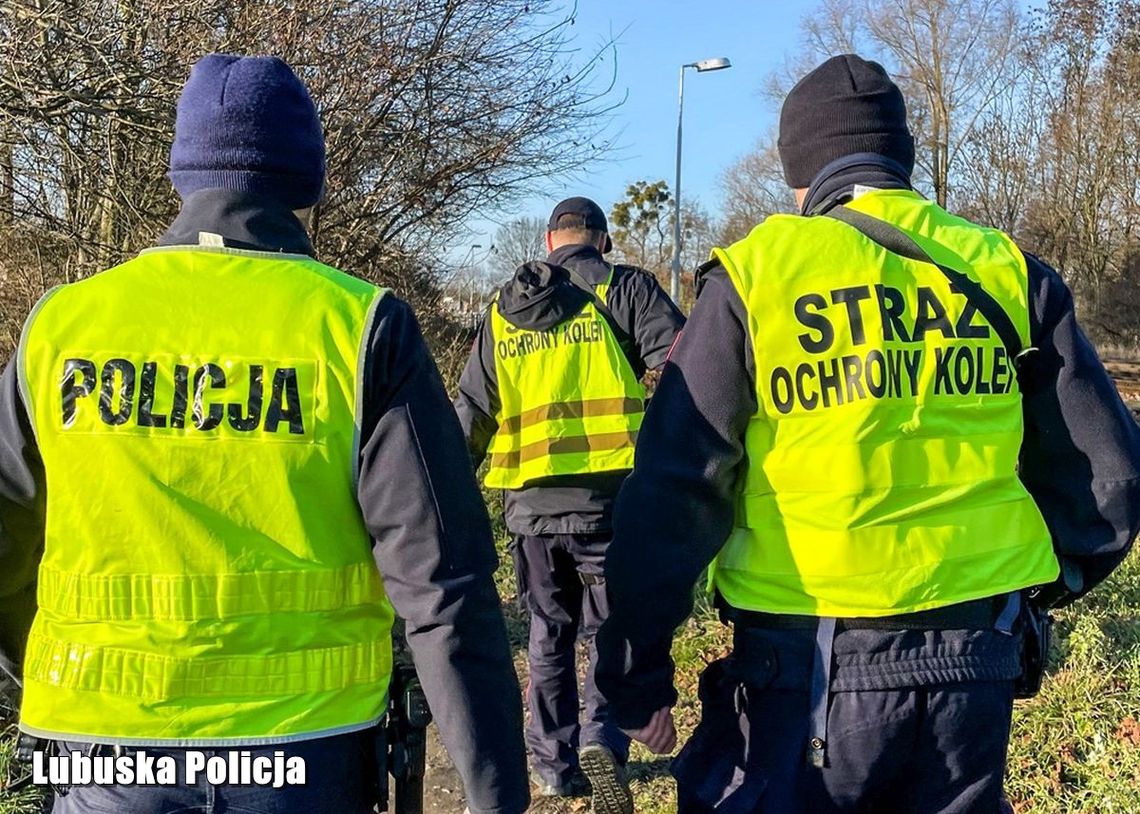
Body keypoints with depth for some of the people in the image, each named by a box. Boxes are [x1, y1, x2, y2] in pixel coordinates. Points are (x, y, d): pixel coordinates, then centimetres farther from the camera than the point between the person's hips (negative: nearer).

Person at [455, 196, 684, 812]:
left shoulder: (502, 310, 15)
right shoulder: (623, 287, 1)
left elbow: (470, 415, 16)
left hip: (530, 500, 4)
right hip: (608, 493, -3)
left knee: (549, 633, 17)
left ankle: (553, 762, 24)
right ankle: (602, 738, -12)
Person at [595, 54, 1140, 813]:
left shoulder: (757, 275, -7)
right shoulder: (1007, 273, 2)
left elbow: (672, 495, -10)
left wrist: (637, 672, -2)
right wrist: (1050, 583, 23)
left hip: (810, 671, -3)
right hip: (976, 665, 4)